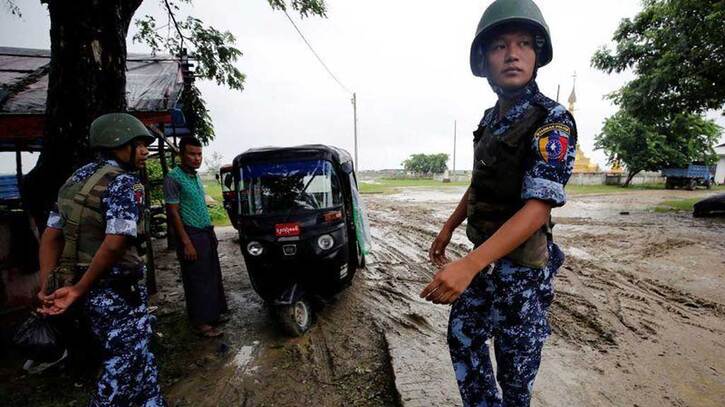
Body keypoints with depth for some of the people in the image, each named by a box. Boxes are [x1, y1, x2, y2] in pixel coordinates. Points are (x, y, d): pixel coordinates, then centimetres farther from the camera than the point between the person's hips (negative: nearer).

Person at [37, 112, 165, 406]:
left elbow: (51, 235, 9)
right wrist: (78, 289, -16)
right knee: (127, 365, 8)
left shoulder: (78, 178, 11)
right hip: (117, 291, -9)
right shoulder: (124, 183, -17)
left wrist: (47, 287, 7)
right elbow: (114, 244, -28)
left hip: (92, 290, 9)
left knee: (136, 356, 22)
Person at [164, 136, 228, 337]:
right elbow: (173, 212, -15)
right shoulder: (173, 178, -12)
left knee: (213, 276, 14)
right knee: (197, 280, 0)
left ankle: (214, 313, 28)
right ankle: (201, 322, 11)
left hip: (207, 234, 8)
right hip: (191, 235, -8)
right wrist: (186, 243, -18)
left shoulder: (196, 177, 14)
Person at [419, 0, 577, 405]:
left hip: (522, 266, -8)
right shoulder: (491, 118, 7)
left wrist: (469, 265, -36)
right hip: (483, 256, 8)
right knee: (462, 336, 20)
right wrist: (448, 227, 15)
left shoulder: (552, 121, -17)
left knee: (516, 364, 10)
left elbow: (537, 208, -27)